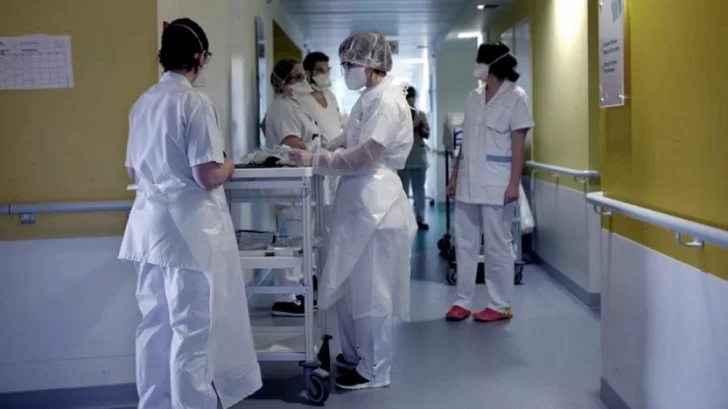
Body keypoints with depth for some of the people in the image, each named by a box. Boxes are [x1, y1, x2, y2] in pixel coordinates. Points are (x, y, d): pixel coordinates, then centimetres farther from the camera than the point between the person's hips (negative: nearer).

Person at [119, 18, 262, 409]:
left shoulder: (142, 103, 9)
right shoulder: (195, 102, -13)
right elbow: (207, 176, -18)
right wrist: (228, 167, 1)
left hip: (150, 223, 8)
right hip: (189, 226, -7)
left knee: (155, 323, 15)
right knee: (193, 327, 3)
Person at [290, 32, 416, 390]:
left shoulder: (386, 100, -15)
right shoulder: (370, 98, 15)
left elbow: (364, 156, -21)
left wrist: (315, 160, -15)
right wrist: (315, 153, 4)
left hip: (374, 202, -10)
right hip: (358, 200, 10)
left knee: (370, 289, 0)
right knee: (348, 284, 16)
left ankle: (374, 371, 12)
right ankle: (354, 355, 31)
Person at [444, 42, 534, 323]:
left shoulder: (515, 97, -3)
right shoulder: (474, 97, 14)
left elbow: (518, 144, -8)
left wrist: (514, 183, -14)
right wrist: (454, 175, 12)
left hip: (496, 184, -6)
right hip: (468, 183, 6)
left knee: (497, 245, 1)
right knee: (464, 243, 7)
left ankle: (501, 305, 10)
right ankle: (462, 301, 15)